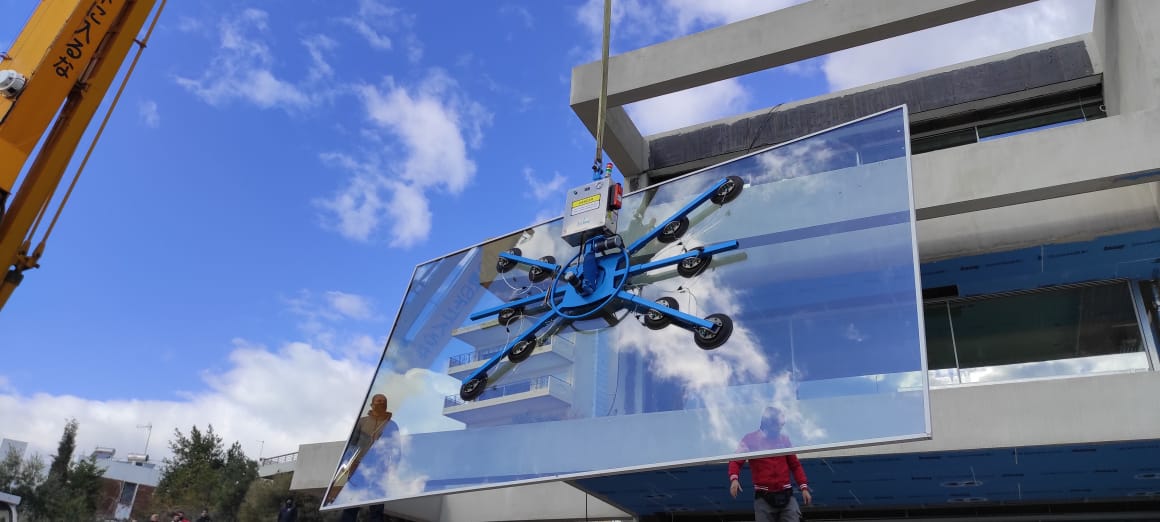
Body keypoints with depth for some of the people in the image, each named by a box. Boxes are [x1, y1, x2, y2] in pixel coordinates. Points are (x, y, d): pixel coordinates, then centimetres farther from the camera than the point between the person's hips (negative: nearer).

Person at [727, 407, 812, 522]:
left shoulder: (784, 439, 9)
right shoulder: (750, 439, -1)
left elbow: (795, 465, 16)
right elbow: (736, 461, -3)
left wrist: (804, 487, 7)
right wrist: (734, 479, -23)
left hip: (786, 495, 3)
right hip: (763, 497, -2)